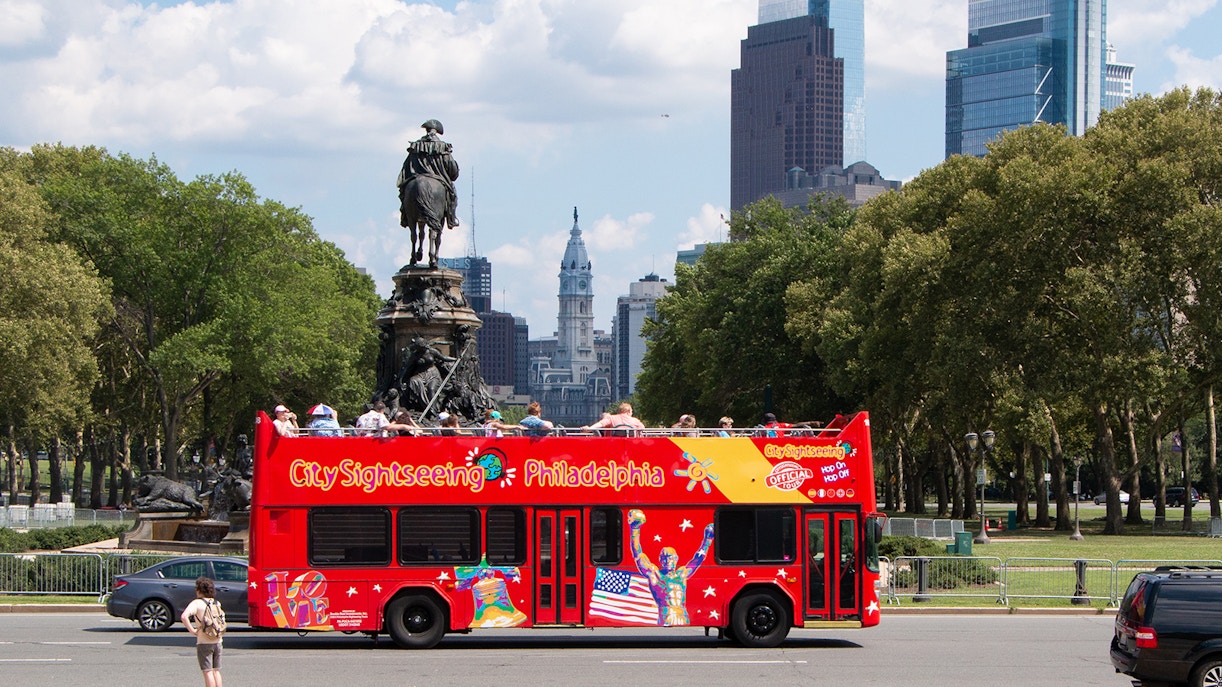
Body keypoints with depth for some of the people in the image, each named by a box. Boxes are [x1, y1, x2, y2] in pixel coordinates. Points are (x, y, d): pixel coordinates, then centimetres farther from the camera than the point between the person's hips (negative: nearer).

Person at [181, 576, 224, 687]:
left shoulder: (197, 603, -9)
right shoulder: (217, 603, 8)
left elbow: (184, 617, -23)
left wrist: (192, 630, -15)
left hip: (204, 642, -5)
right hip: (217, 641, 5)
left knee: (208, 672, -3)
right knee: (216, 671, 14)